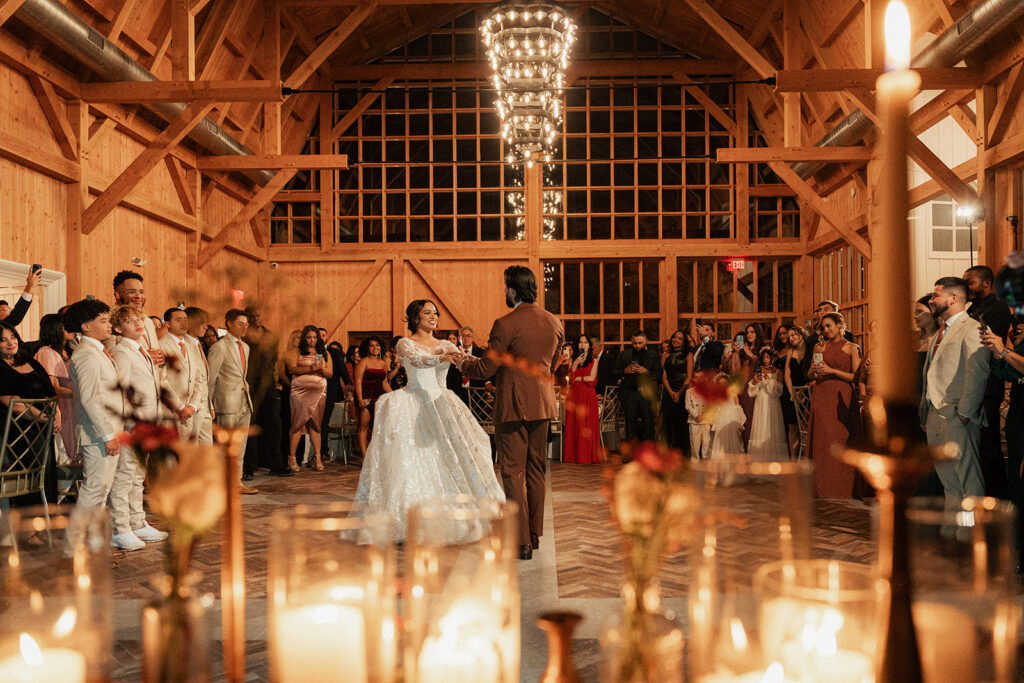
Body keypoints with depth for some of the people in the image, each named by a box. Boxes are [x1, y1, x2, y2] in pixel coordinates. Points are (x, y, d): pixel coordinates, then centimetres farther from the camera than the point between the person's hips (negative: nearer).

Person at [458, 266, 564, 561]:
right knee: (536, 470, 16)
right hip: (542, 403, 6)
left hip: (513, 404, -6)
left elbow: (486, 369, -10)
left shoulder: (506, 324, -14)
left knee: (512, 472, 0)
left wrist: (463, 361, 8)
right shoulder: (555, 323, 7)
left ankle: (521, 542, 0)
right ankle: (534, 534, 24)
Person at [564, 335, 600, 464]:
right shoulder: (573, 360, 13)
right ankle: (574, 455, 3)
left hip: (588, 395, -2)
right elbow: (570, 379, 2)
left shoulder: (593, 361, 7)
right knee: (574, 425, 0)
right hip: (574, 395, 3)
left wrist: (578, 378, 0)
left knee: (587, 425, -4)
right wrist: (575, 364, -7)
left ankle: (587, 456, 0)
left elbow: (591, 378, -4)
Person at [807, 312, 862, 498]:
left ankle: (841, 490, 3)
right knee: (821, 443, 2)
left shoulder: (851, 348, 2)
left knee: (839, 444, -5)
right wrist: (814, 371, -4)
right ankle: (822, 490, 9)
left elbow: (856, 376, -6)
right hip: (821, 398, 4)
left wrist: (832, 371, -12)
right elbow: (810, 376, 18)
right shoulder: (819, 347, 15)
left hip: (842, 398, -4)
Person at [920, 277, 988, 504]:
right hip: (935, 415, 9)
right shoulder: (940, 333, 21)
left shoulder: (972, 330, -8)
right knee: (946, 477, 11)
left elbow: (977, 374, -16)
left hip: (957, 417, -9)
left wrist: (964, 414, -18)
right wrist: (925, 414, 16)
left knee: (967, 475, -6)